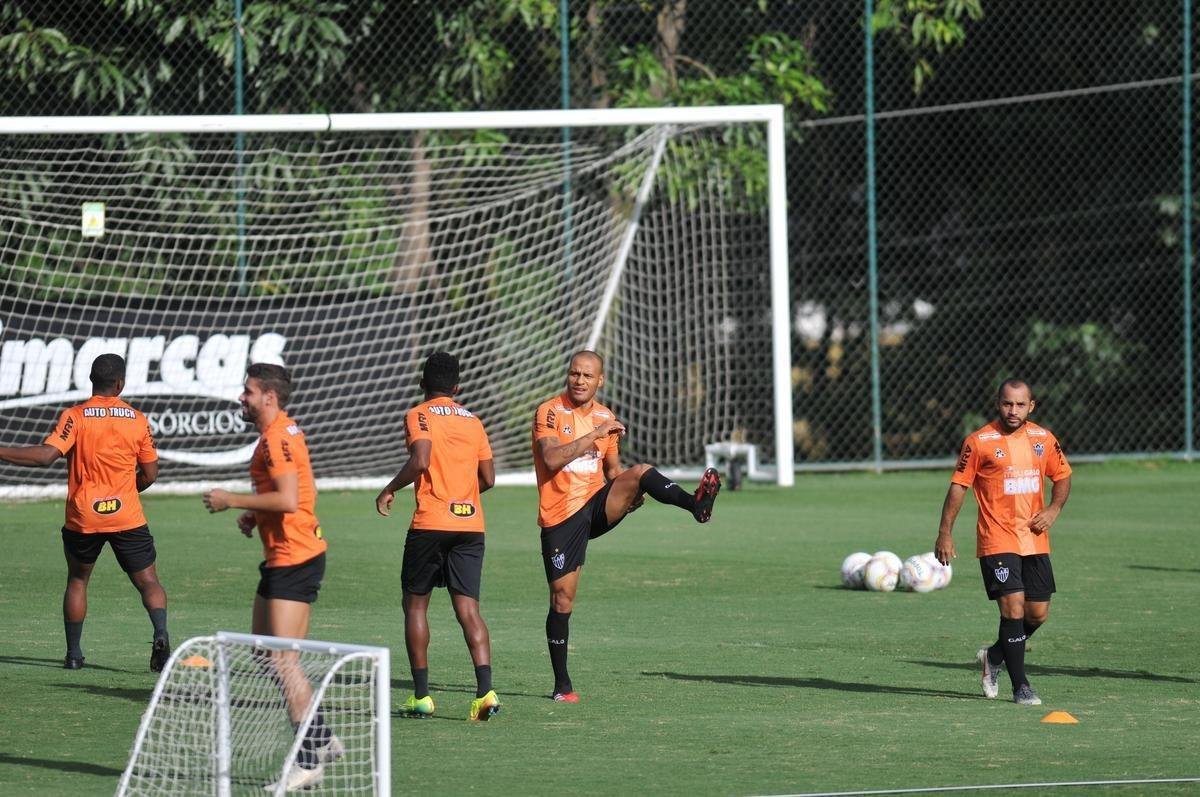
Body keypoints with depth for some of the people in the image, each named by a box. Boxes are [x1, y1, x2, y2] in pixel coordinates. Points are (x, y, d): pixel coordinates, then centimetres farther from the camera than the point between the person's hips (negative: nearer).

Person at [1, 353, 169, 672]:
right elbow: (150, 474, 6)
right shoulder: (137, 420, 1)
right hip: (127, 516, 0)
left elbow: (46, 454, -19)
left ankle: (73, 653, 18)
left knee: (77, 581, 19)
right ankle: (160, 634, -22)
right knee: (148, 582, 4)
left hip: (83, 517, 0)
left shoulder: (75, 417, -7)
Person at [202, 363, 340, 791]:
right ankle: (322, 738, 20)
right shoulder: (282, 433, 16)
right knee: (264, 650, 15)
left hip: (294, 560, -11)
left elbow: (289, 499, -26)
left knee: (283, 660, -11)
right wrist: (255, 514, 13)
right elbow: (304, 493, 24)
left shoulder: (277, 439, -17)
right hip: (282, 558, 11)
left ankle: (309, 761, -9)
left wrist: (232, 500, -17)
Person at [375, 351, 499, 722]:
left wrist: (389, 490, -5)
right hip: (471, 523, 4)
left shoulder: (419, 416, -2)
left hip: (431, 523, -4)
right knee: (468, 608, -1)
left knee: (415, 604, 11)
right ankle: (485, 690, -19)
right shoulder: (472, 421, 13)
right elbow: (488, 478, 12)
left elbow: (420, 461, -18)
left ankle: (421, 694, 8)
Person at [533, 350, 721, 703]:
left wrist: (628, 494, 2)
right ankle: (562, 684, 8)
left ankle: (695, 504, -47)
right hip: (561, 516, -4)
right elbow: (552, 459, -21)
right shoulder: (549, 412, -5)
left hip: (597, 505, 4)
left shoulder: (605, 416, 12)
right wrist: (595, 434, -24)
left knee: (640, 472, -23)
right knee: (562, 597, -2)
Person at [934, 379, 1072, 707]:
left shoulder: (1043, 439, 7)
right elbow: (958, 486, -4)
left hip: (1035, 541, 5)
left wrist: (1053, 510, 0)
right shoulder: (979, 442, -6)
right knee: (1014, 606, -14)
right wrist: (945, 534, -8)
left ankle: (995, 656, 32)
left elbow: (1062, 476, 19)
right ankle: (1020, 686, -6)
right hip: (997, 541, -5)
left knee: (1038, 613, 6)